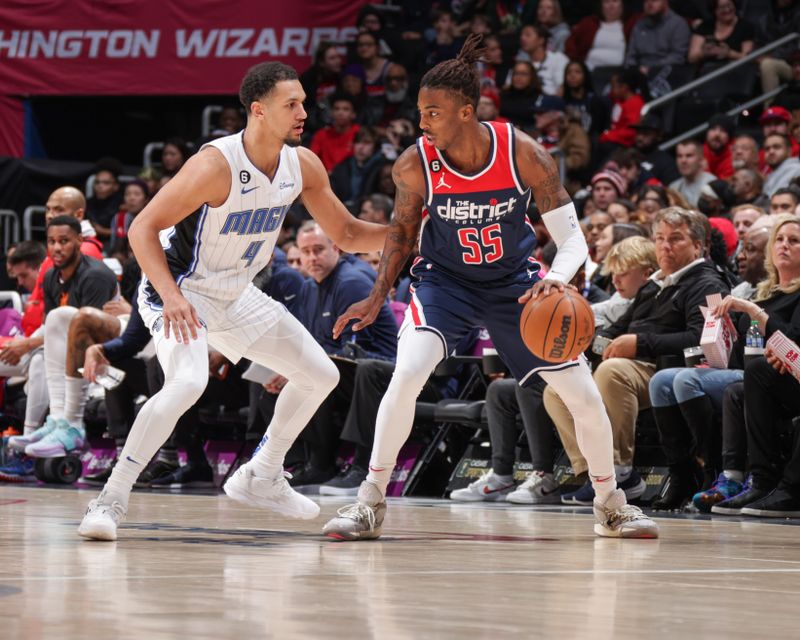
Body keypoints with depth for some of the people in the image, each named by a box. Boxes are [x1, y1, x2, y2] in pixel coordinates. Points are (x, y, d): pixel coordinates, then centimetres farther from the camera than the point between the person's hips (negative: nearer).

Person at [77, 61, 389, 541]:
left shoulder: (303, 165, -6)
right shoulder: (216, 165, -28)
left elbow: (347, 235, 6)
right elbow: (142, 228, -27)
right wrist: (171, 296, -40)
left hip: (236, 294, 8)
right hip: (181, 290, -8)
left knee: (321, 376, 11)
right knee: (188, 382, -33)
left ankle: (261, 478, 28)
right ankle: (112, 498, -26)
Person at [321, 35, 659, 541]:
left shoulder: (524, 155, -24)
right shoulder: (415, 165, -20)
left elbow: (573, 238, -18)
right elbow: (403, 228, 1)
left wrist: (556, 278, -38)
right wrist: (379, 297, -6)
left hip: (515, 282, 1)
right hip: (445, 281, -1)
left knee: (584, 394, 0)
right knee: (408, 373, -27)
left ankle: (611, 505, 24)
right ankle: (370, 503, -14)